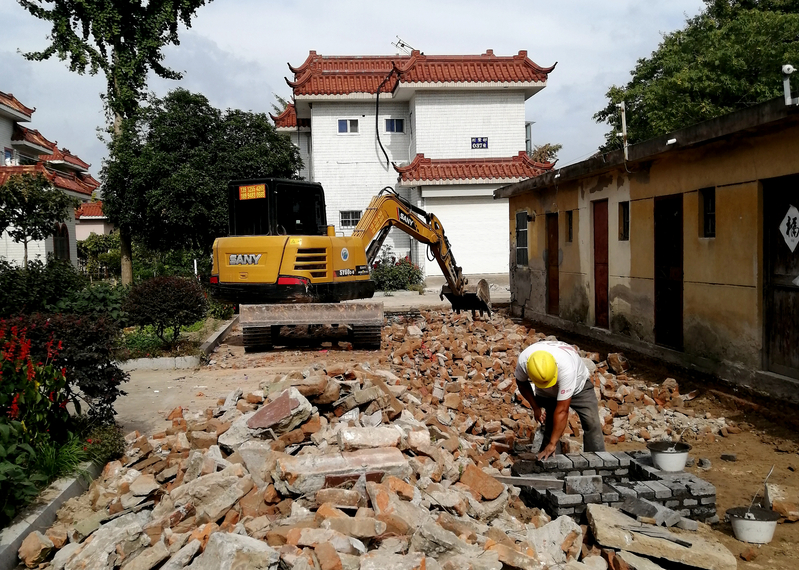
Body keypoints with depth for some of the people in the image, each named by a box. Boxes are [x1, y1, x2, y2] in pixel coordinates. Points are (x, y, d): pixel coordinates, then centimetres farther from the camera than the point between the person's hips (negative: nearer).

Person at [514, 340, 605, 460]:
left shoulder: (566, 368, -45)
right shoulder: (523, 361, -34)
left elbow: (562, 410, -40)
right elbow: (522, 383, -6)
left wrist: (552, 444, -36)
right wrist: (535, 407, -15)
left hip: (577, 385, -2)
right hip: (546, 394, 3)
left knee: (592, 423, -15)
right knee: (549, 428, -10)